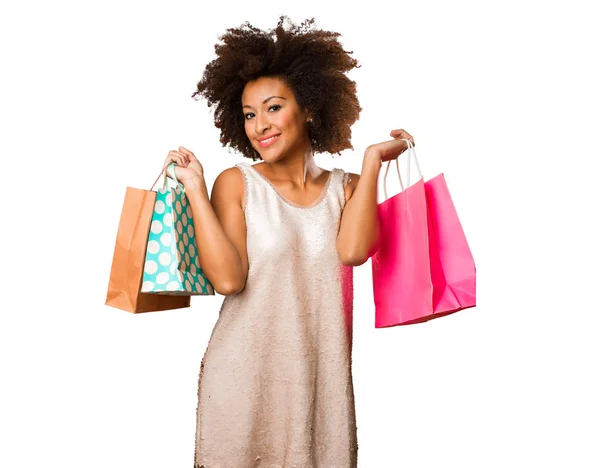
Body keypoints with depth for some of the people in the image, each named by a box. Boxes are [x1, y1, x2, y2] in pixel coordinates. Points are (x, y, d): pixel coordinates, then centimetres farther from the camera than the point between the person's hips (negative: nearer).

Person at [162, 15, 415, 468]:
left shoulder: (346, 188, 4)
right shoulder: (236, 183, -2)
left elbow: (352, 251, -16)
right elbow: (228, 278, -14)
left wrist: (373, 159, -10)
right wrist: (195, 188, -14)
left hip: (320, 376, 2)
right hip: (244, 377, -1)